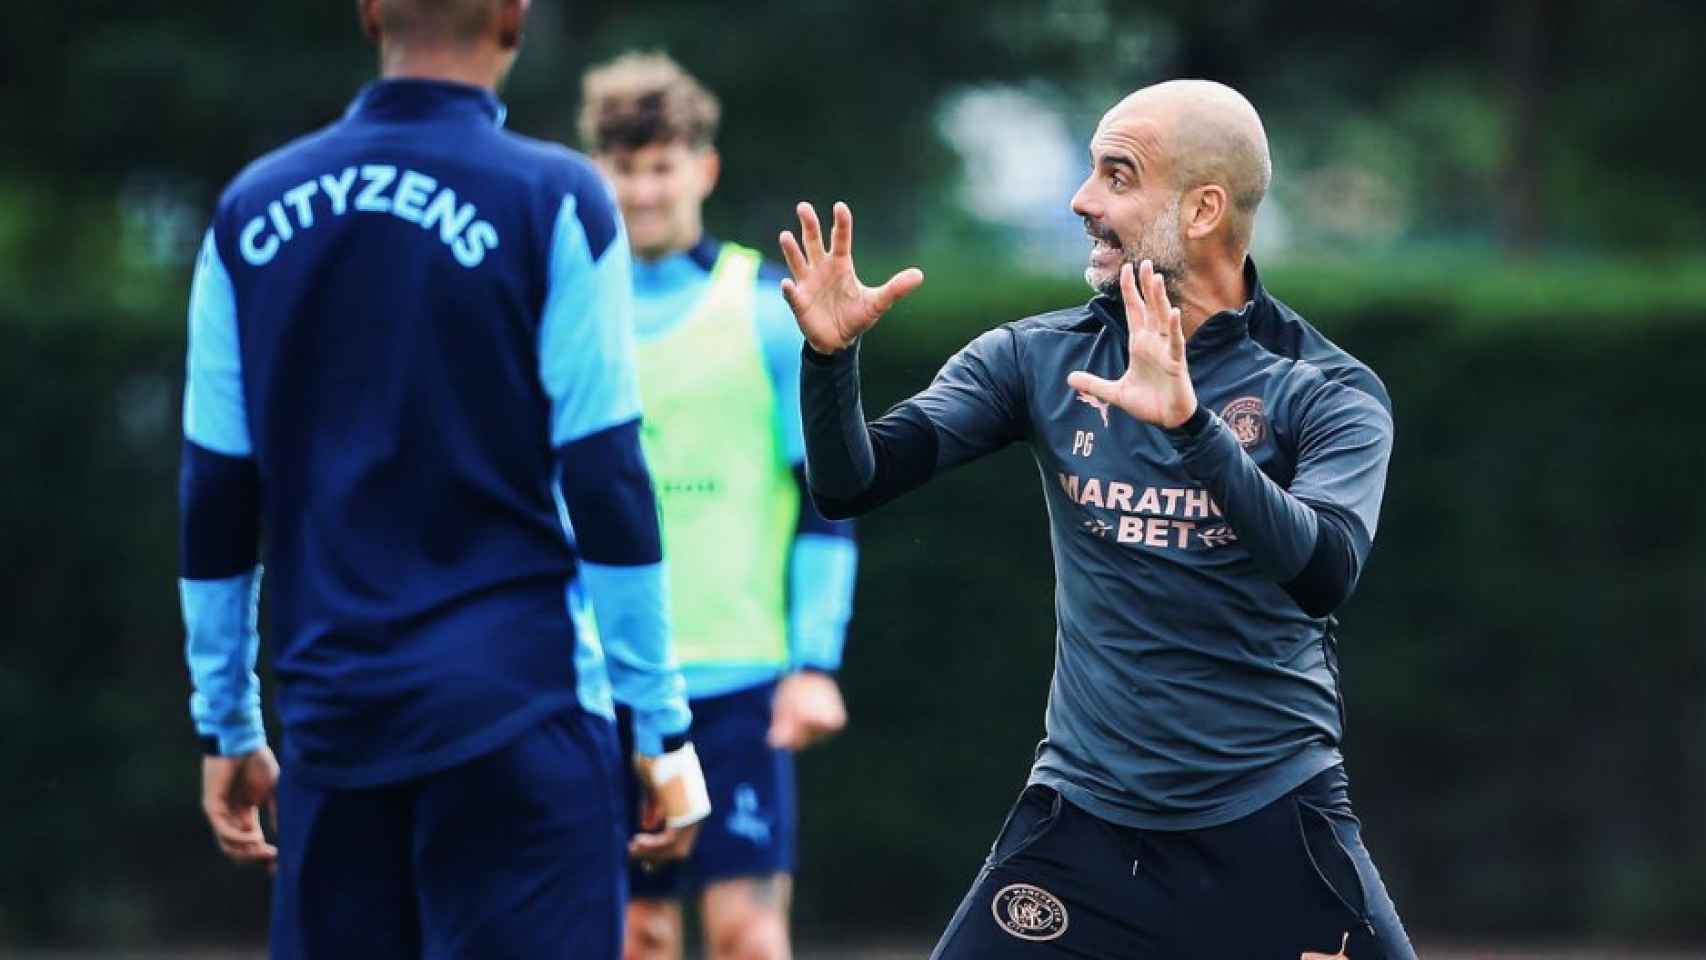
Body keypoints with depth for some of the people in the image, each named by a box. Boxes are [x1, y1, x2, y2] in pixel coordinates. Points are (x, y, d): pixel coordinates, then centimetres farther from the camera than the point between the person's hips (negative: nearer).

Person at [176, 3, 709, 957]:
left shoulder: (253, 211, 7)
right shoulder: (551, 200, -5)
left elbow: (215, 505, 9)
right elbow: (607, 488, -8)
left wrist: (228, 728, 16)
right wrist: (664, 726, -3)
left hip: (333, 724, 4)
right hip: (517, 709, -4)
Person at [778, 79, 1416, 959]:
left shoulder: (1330, 391, -5)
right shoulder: (1038, 357, 3)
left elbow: (1324, 573, -22)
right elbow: (849, 484, -2)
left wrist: (1190, 421, -35)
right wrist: (830, 353, -22)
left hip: (1271, 826, -2)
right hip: (1083, 814, 2)